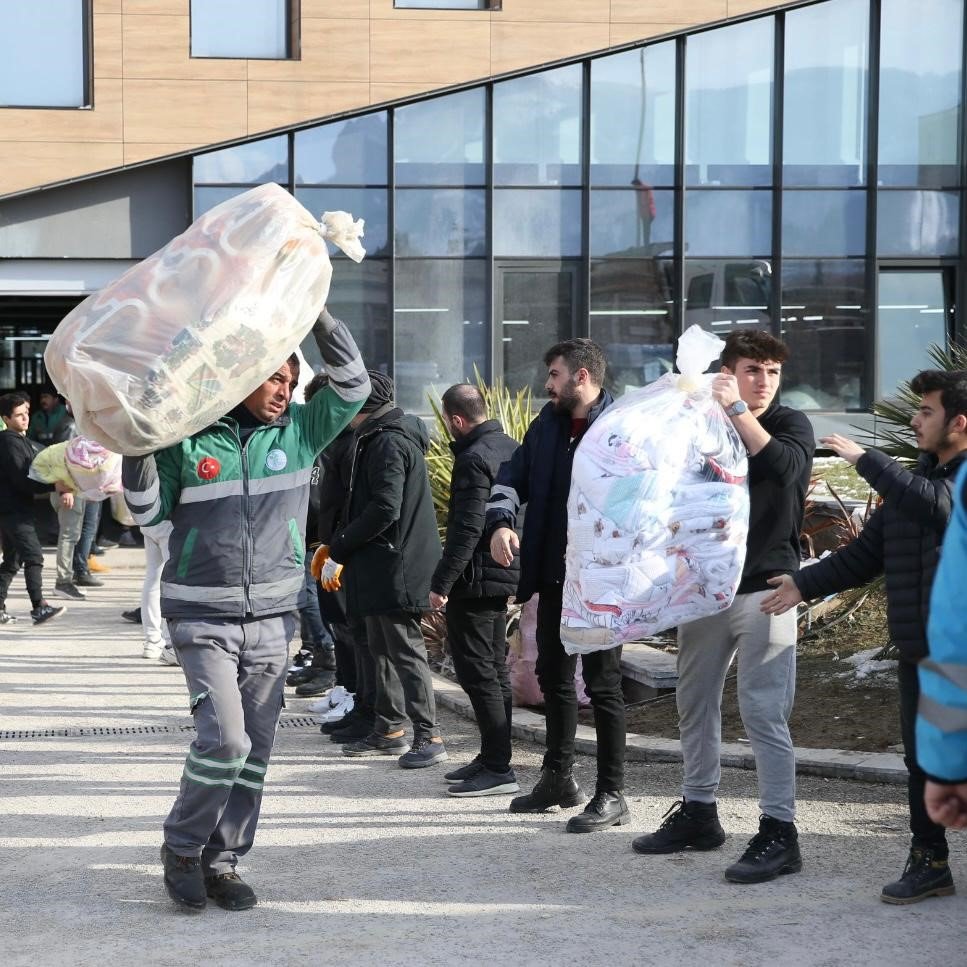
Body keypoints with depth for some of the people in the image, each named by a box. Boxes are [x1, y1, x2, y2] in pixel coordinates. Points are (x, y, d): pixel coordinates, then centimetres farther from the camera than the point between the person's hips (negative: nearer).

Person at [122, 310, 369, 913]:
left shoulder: (298, 431, 6)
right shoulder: (188, 437, -2)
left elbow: (352, 385, 2)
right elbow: (148, 511, 5)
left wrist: (320, 318, -9)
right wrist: (138, 448, -12)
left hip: (272, 618, 4)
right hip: (203, 618, -4)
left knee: (254, 750, 5)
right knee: (225, 739, -16)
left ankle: (224, 862, 18)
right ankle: (183, 848, 6)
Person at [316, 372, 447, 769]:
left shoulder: (389, 442, -16)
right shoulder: (376, 438, 16)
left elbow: (384, 510, -23)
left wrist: (339, 550, -17)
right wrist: (336, 547, 13)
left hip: (395, 567, -11)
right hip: (380, 564, 11)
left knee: (405, 650, -7)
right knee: (382, 648, 16)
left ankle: (428, 736, -4)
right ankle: (389, 731, 25)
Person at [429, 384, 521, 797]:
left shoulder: (473, 459, -18)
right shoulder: (511, 448, 11)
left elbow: (466, 530, -23)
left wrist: (442, 583, -20)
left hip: (476, 578, -10)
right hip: (505, 573, 10)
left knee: (477, 672, -6)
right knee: (495, 669, 16)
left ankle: (498, 768, -6)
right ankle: (493, 758, 24)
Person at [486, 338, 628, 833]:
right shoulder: (549, 421, 9)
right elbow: (512, 475, 14)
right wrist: (500, 522, -3)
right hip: (553, 575, 8)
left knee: (602, 685, -1)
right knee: (554, 678, 18)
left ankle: (611, 794, 9)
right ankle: (559, 777, 33)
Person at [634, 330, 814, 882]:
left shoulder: (791, 424, 1)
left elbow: (785, 467, -21)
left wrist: (737, 410, -20)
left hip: (765, 587, -5)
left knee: (764, 711, -10)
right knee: (696, 703, 13)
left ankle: (780, 833, -6)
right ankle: (699, 813, 27)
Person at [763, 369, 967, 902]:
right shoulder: (910, 480, 14)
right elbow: (866, 552, 19)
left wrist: (865, 459, -20)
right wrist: (805, 584, 11)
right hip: (919, 653, 7)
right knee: (922, 763, 13)